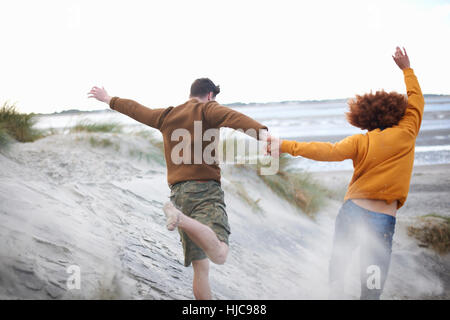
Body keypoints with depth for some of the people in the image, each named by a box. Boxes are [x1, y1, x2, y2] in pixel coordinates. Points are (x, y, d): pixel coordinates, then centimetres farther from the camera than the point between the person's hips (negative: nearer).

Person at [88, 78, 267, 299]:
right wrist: (262, 132, -32)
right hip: (205, 189, -7)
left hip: (178, 192, 7)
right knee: (219, 255, -27)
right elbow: (231, 117, -17)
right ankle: (179, 217, -43)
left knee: (200, 267, 10)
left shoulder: (166, 116, 20)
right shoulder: (206, 109, 4)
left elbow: (135, 109, 34)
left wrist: (109, 100, 52)